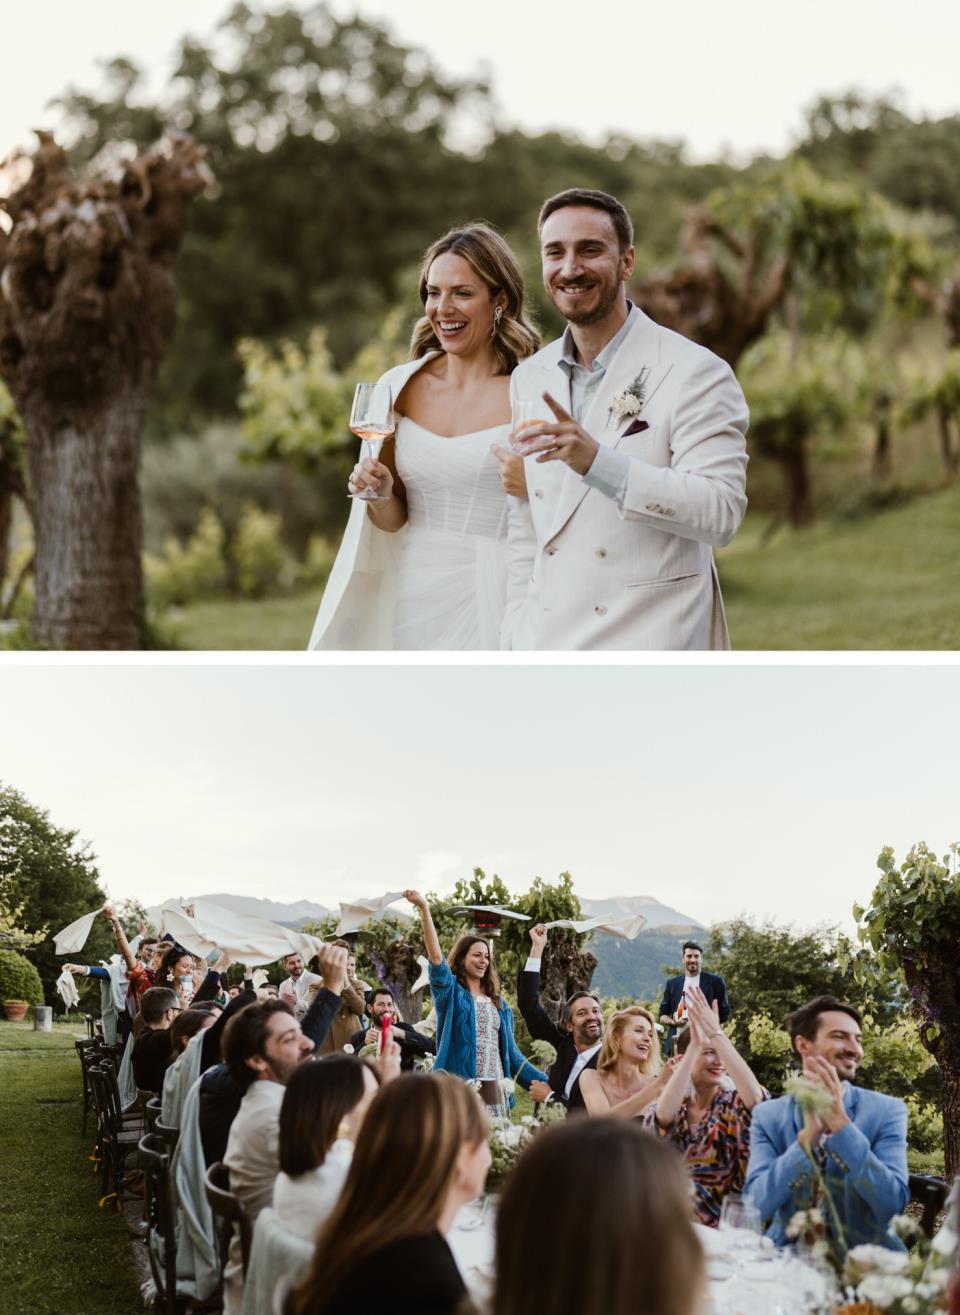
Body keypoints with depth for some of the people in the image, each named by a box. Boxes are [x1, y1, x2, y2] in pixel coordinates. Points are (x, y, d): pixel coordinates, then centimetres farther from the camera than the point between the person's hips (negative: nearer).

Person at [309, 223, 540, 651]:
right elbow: (393, 519, 14)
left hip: (490, 600, -4)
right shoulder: (400, 387, 6)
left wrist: (533, 487, -22)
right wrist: (381, 495, -7)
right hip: (412, 597, 4)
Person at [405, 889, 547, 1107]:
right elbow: (436, 958, -11)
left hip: (494, 1089, 4)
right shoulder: (451, 993, 7)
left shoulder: (499, 1005, 20)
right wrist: (424, 910, -22)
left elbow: (512, 1055, 21)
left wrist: (548, 1084, 12)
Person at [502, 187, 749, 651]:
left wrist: (599, 461, -27)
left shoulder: (695, 373, -7)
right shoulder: (528, 378, 12)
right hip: (547, 645, 5)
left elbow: (720, 513, -18)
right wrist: (515, 646, 12)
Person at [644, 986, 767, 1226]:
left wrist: (717, 1034, -22)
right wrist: (694, 1045, -23)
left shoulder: (734, 1103, 3)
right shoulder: (667, 1105, 5)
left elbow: (756, 1097, -20)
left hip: (725, 1222, -1)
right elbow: (663, 1117, -19)